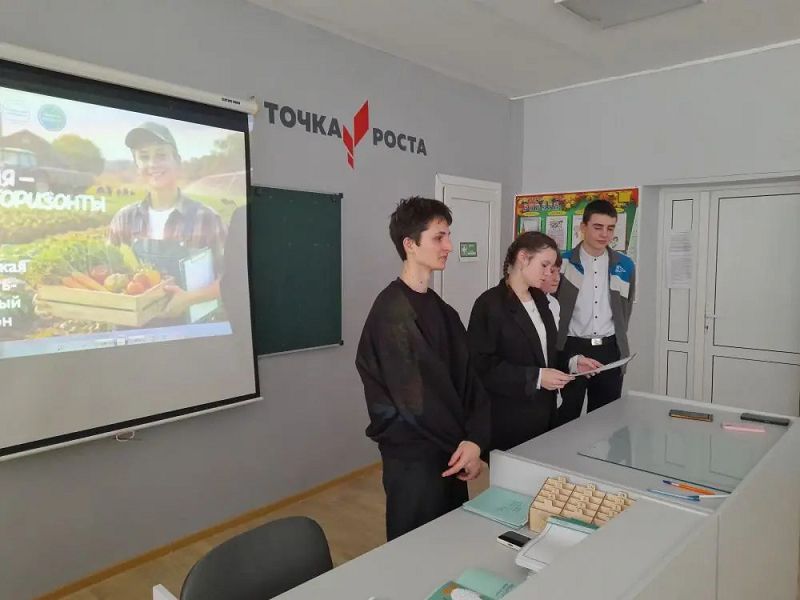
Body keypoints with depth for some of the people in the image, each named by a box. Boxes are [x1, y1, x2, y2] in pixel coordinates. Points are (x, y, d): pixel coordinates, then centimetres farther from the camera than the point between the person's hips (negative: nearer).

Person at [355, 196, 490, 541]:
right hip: (414, 458, -8)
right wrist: (464, 443, -12)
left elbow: (468, 374, -1)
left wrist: (474, 439, -15)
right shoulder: (392, 312, -20)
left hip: (448, 452, 8)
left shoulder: (438, 307, 6)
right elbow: (414, 397, -22)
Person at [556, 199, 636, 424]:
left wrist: (617, 343, 15)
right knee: (566, 419, 4)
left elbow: (625, 310, 18)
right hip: (571, 350, -3)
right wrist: (573, 355, 1)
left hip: (610, 351, 3)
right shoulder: (563, 263, -5)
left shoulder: (625, 265, 5)